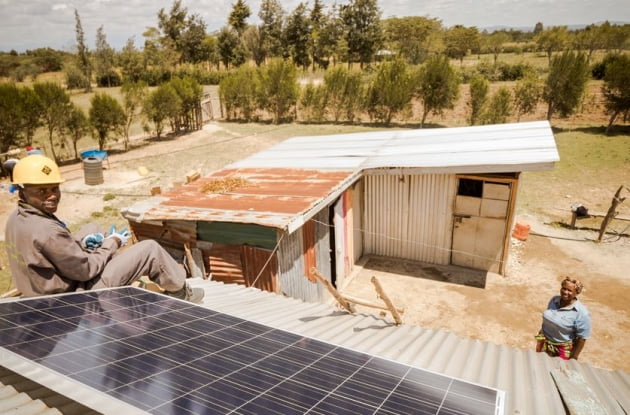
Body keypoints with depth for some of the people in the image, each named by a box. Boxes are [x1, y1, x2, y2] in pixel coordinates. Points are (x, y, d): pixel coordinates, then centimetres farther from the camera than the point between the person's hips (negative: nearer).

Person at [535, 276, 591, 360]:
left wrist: (574, 358, -13)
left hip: (563, 350, -5)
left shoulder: (581, 313, -21)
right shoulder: (554, 300, -4)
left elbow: (582, 338, -16)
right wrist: (540, 341, 12)